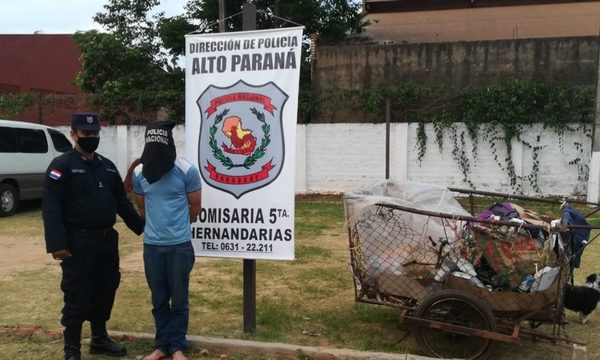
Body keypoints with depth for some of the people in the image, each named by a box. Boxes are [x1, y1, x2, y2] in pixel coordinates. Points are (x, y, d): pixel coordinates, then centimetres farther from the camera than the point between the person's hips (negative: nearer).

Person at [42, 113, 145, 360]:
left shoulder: (107, 166, 12)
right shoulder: (62, 166, -8)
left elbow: (122, 202, 16)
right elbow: (50, 207, -15)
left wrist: (142, 227, 11)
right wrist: (56, 243, -23)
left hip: (107, 240, 6)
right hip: (78, 242, -6)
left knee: (105, 291, 14)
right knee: (77, 296, 1)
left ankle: (100, 339, 31)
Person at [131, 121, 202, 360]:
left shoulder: (187, 171, -9)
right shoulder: (138, 173, 1)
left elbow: (195, 207, 2)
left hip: (180, 245, -3)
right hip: (151, 245, 3)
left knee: (179, 300, 7)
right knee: (159, 300, 13)